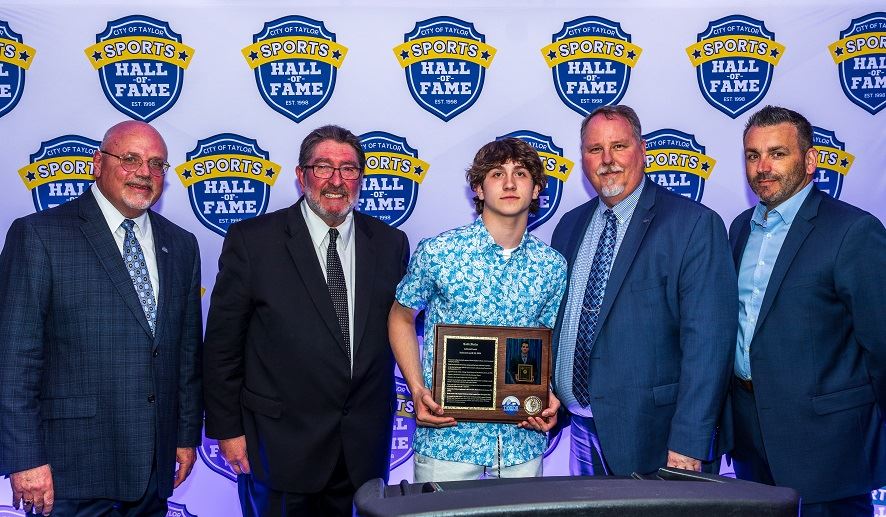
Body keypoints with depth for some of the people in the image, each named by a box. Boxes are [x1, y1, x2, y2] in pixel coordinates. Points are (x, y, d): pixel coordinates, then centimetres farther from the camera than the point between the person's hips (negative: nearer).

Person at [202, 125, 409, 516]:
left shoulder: (390, 244, 3)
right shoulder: (251, 240, -6)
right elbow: (222, 343, -4)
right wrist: (227, 428, -4)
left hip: (365, 447, 3)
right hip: (280, 442, -3)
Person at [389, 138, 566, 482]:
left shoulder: (552, 266, 2)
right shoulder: (437, 252, -7)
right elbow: (401, 317, 4)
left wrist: (548, 397, -6)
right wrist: (417, 390, -7)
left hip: (523, 436, 3)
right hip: (447, 435, -2)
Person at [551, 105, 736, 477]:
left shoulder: (694, 225, -10)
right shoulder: (569, 226, 8)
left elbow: (707, 342, -16)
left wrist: (687, 446, -20)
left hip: (651, 432, -5)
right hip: (581, 427, 5)